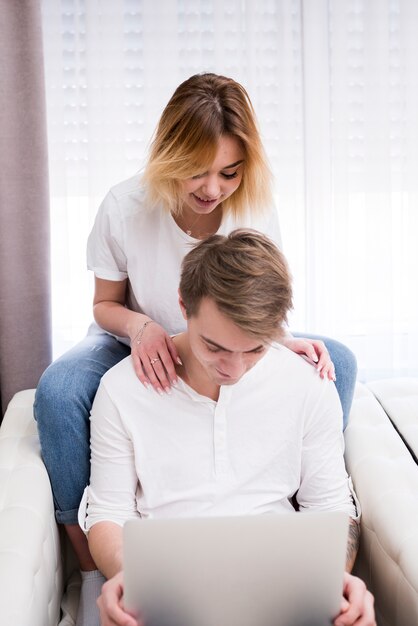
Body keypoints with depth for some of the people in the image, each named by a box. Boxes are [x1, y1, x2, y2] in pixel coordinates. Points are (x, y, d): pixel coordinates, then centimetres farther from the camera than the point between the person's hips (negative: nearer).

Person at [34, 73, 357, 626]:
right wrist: (138, 325, -30)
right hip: (140, 346, -1)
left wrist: (284, 341, -29)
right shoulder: (125, 207, -20)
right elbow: (105, 304, -6)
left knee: (336, 362, -21)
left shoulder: (256, 207, -16)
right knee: (58, 391, -34)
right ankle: (92, 571, -15)